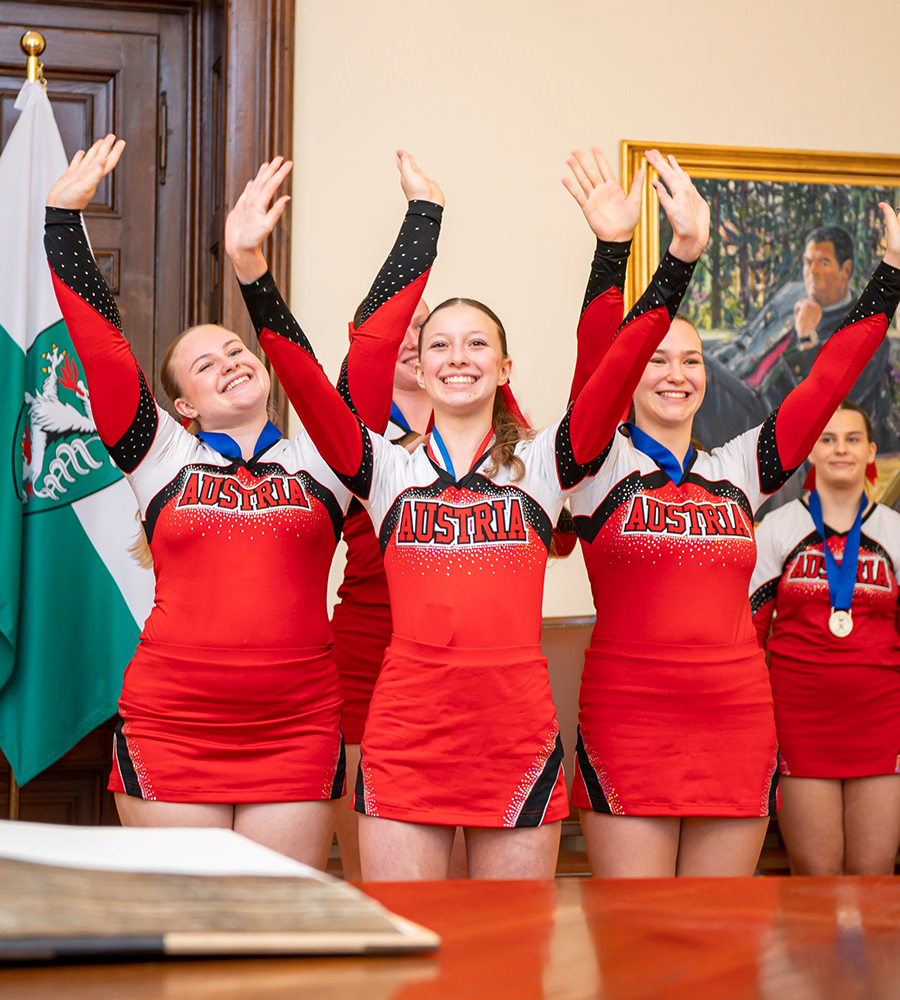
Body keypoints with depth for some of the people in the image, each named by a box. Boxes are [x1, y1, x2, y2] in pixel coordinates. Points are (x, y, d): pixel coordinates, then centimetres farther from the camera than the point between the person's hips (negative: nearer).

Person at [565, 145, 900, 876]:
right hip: (629, 727, -4)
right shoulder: (603, 466, 1)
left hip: (737, 729, 4)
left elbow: (829, 381, 9)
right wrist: (614, 251, -27)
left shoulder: (738, 471, 12)